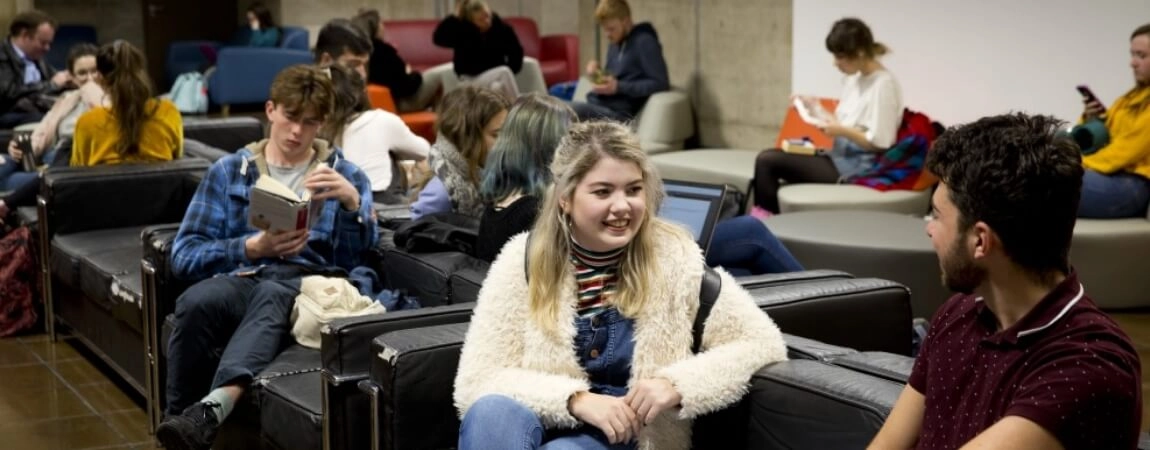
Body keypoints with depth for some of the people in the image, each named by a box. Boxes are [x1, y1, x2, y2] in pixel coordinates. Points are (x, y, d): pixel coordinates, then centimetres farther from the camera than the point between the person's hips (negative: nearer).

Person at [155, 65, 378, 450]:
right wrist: (253, 248, -7)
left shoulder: (345, 176, 19)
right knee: (196, 301, -37)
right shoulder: (229, 171, 19)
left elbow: (356, 260, 4)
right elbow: (184, 256, 9)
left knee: (271, 293, -40)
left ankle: (211, 410, -62)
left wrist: (352, 202, -15)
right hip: (239, 278, 2)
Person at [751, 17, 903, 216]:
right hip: (841, 158, 9)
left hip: (858, 168, -9)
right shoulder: (853, 80, 11)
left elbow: (880, 142, -18)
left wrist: (842, 131, -19)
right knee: (767, 157, -6)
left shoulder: (883, 84, -15)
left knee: (767, 161, -16)